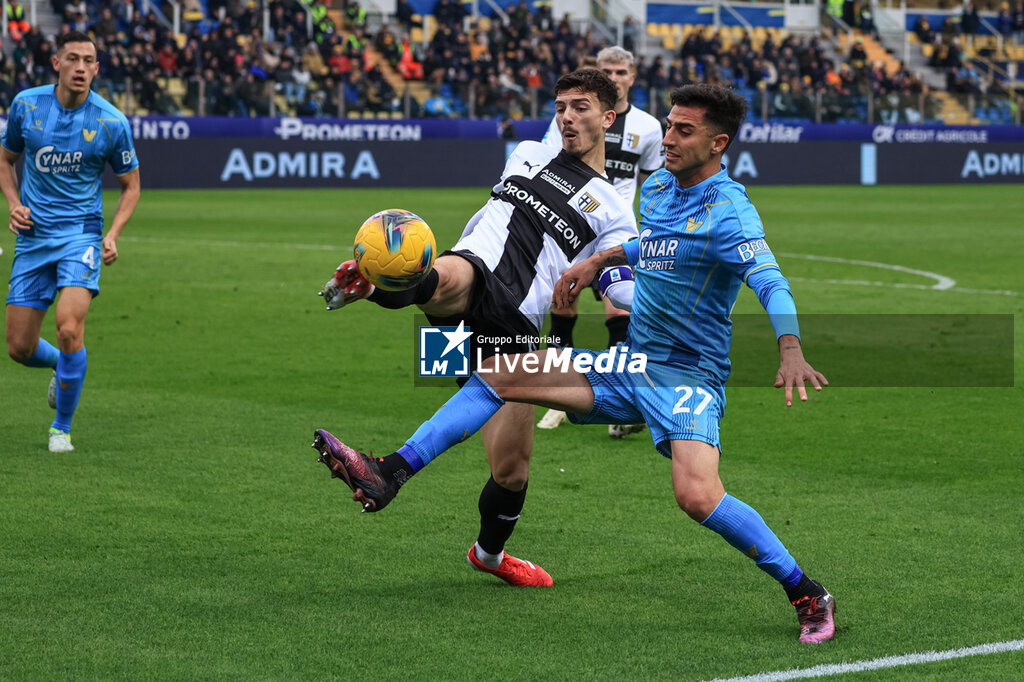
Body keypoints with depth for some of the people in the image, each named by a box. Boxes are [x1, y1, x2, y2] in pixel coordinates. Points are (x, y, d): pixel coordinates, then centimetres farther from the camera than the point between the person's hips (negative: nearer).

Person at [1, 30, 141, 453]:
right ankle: (61, 366, 39)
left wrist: (113, 235, -9)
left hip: (80, 233, -3)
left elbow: (130, 184, 6)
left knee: (69, 327, -23)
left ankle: (61, 427, -3)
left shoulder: (111, 122, -7)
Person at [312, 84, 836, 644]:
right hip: (626, 366, 8)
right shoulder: (655, 188, 9)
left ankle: (808, 595, -13)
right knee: (499, 373, 0)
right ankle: (386, 476, 0)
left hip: (687, 377, -8)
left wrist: (790, 350, -47)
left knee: (697, 496, -29)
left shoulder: (728, 210, -16)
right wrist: (598, 261, 24)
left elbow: (770, 281, -32)